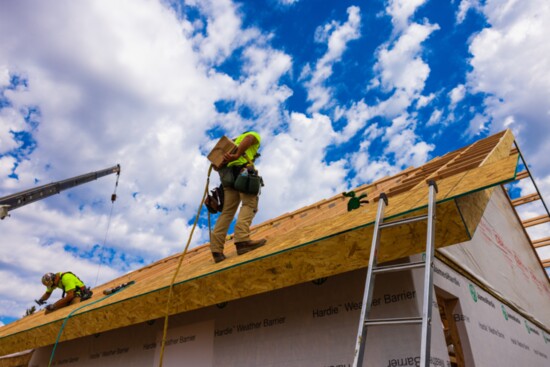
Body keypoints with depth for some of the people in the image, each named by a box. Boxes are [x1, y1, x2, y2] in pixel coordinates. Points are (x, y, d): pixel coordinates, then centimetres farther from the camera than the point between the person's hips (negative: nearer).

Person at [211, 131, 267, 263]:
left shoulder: (234, 142, 39)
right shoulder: (255, 135, 21)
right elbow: (248, 138, -7)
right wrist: (237, 155, -19)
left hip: (228, 175, 6)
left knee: (227, 212, -2)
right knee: (249, 204, -15)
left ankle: (216, 250, -13)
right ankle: (242, 239, -38)